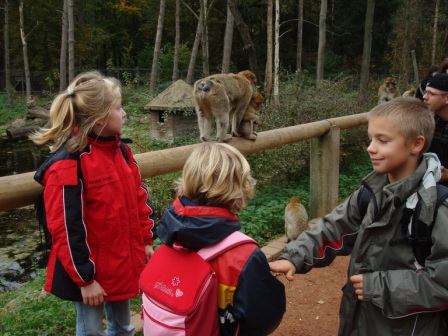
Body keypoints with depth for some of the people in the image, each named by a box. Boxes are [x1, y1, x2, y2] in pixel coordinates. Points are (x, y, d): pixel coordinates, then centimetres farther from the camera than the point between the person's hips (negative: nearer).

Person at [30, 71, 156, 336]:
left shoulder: (121, 151, 1)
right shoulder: (68, 164, -23)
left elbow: (139, 198, 9)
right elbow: (67, 228, -21)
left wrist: (146, 241, 10)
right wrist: (85, 278, -16)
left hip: (124, 262, 7)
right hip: (91, 270, -7)